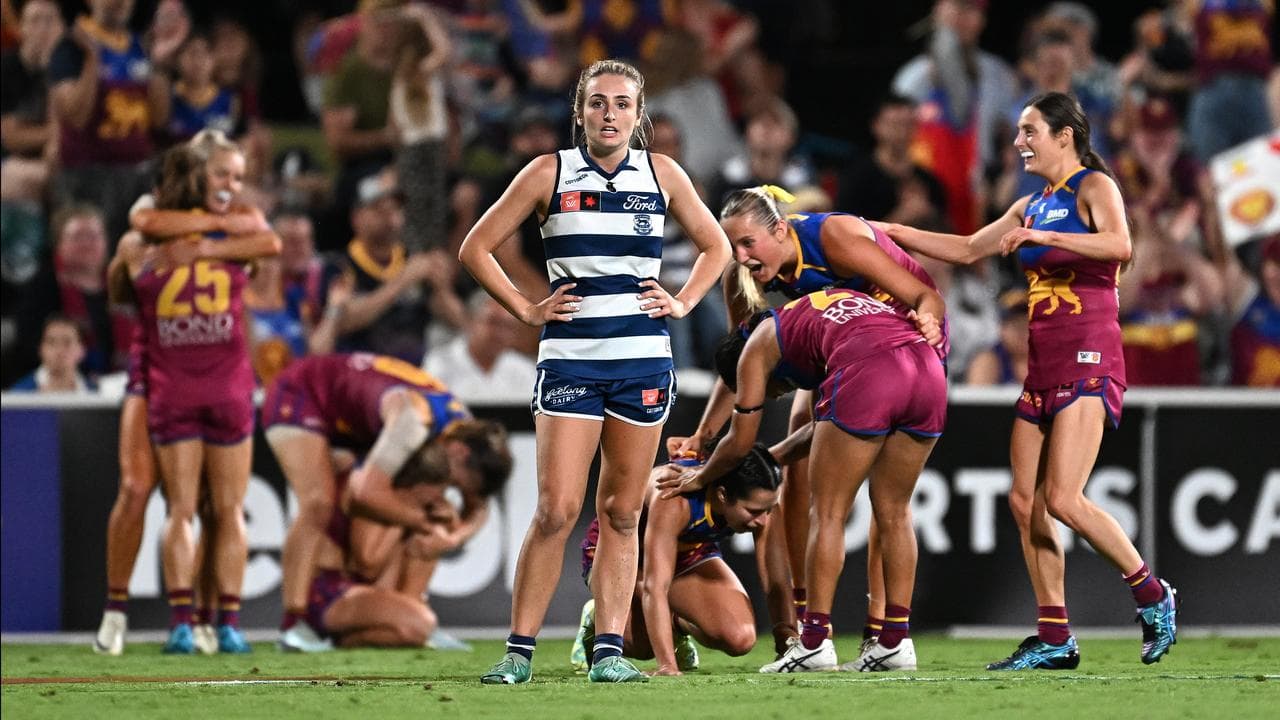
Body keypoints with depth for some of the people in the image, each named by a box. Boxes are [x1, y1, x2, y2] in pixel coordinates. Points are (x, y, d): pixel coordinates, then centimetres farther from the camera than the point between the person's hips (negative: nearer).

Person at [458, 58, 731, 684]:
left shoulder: (661, 174, 7)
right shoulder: (549, 174, 0)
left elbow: (715, 246, 20)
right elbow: (476, 249, 6)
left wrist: (682, 303, 7)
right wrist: (526, 310, -1)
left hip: (644, 360, 2)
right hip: (569, 357, -2)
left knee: (621, 513, 4)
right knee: (557, 509, -10)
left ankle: (610, 650, 6)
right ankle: (520, 650, -4)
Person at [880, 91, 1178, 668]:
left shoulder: (1094, 187, -3)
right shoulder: (1032, 206, 21)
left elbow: (1120, 245, -22)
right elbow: (969, 249, 29)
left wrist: (1041, 236, -23)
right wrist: (890, 232, 26)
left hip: (1087, 360, -9)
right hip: (1043, 365, 9)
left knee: (1063, 500, -18)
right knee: (1025, 501, 2)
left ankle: (1154, 598, -3)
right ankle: (1054, 639, 6)